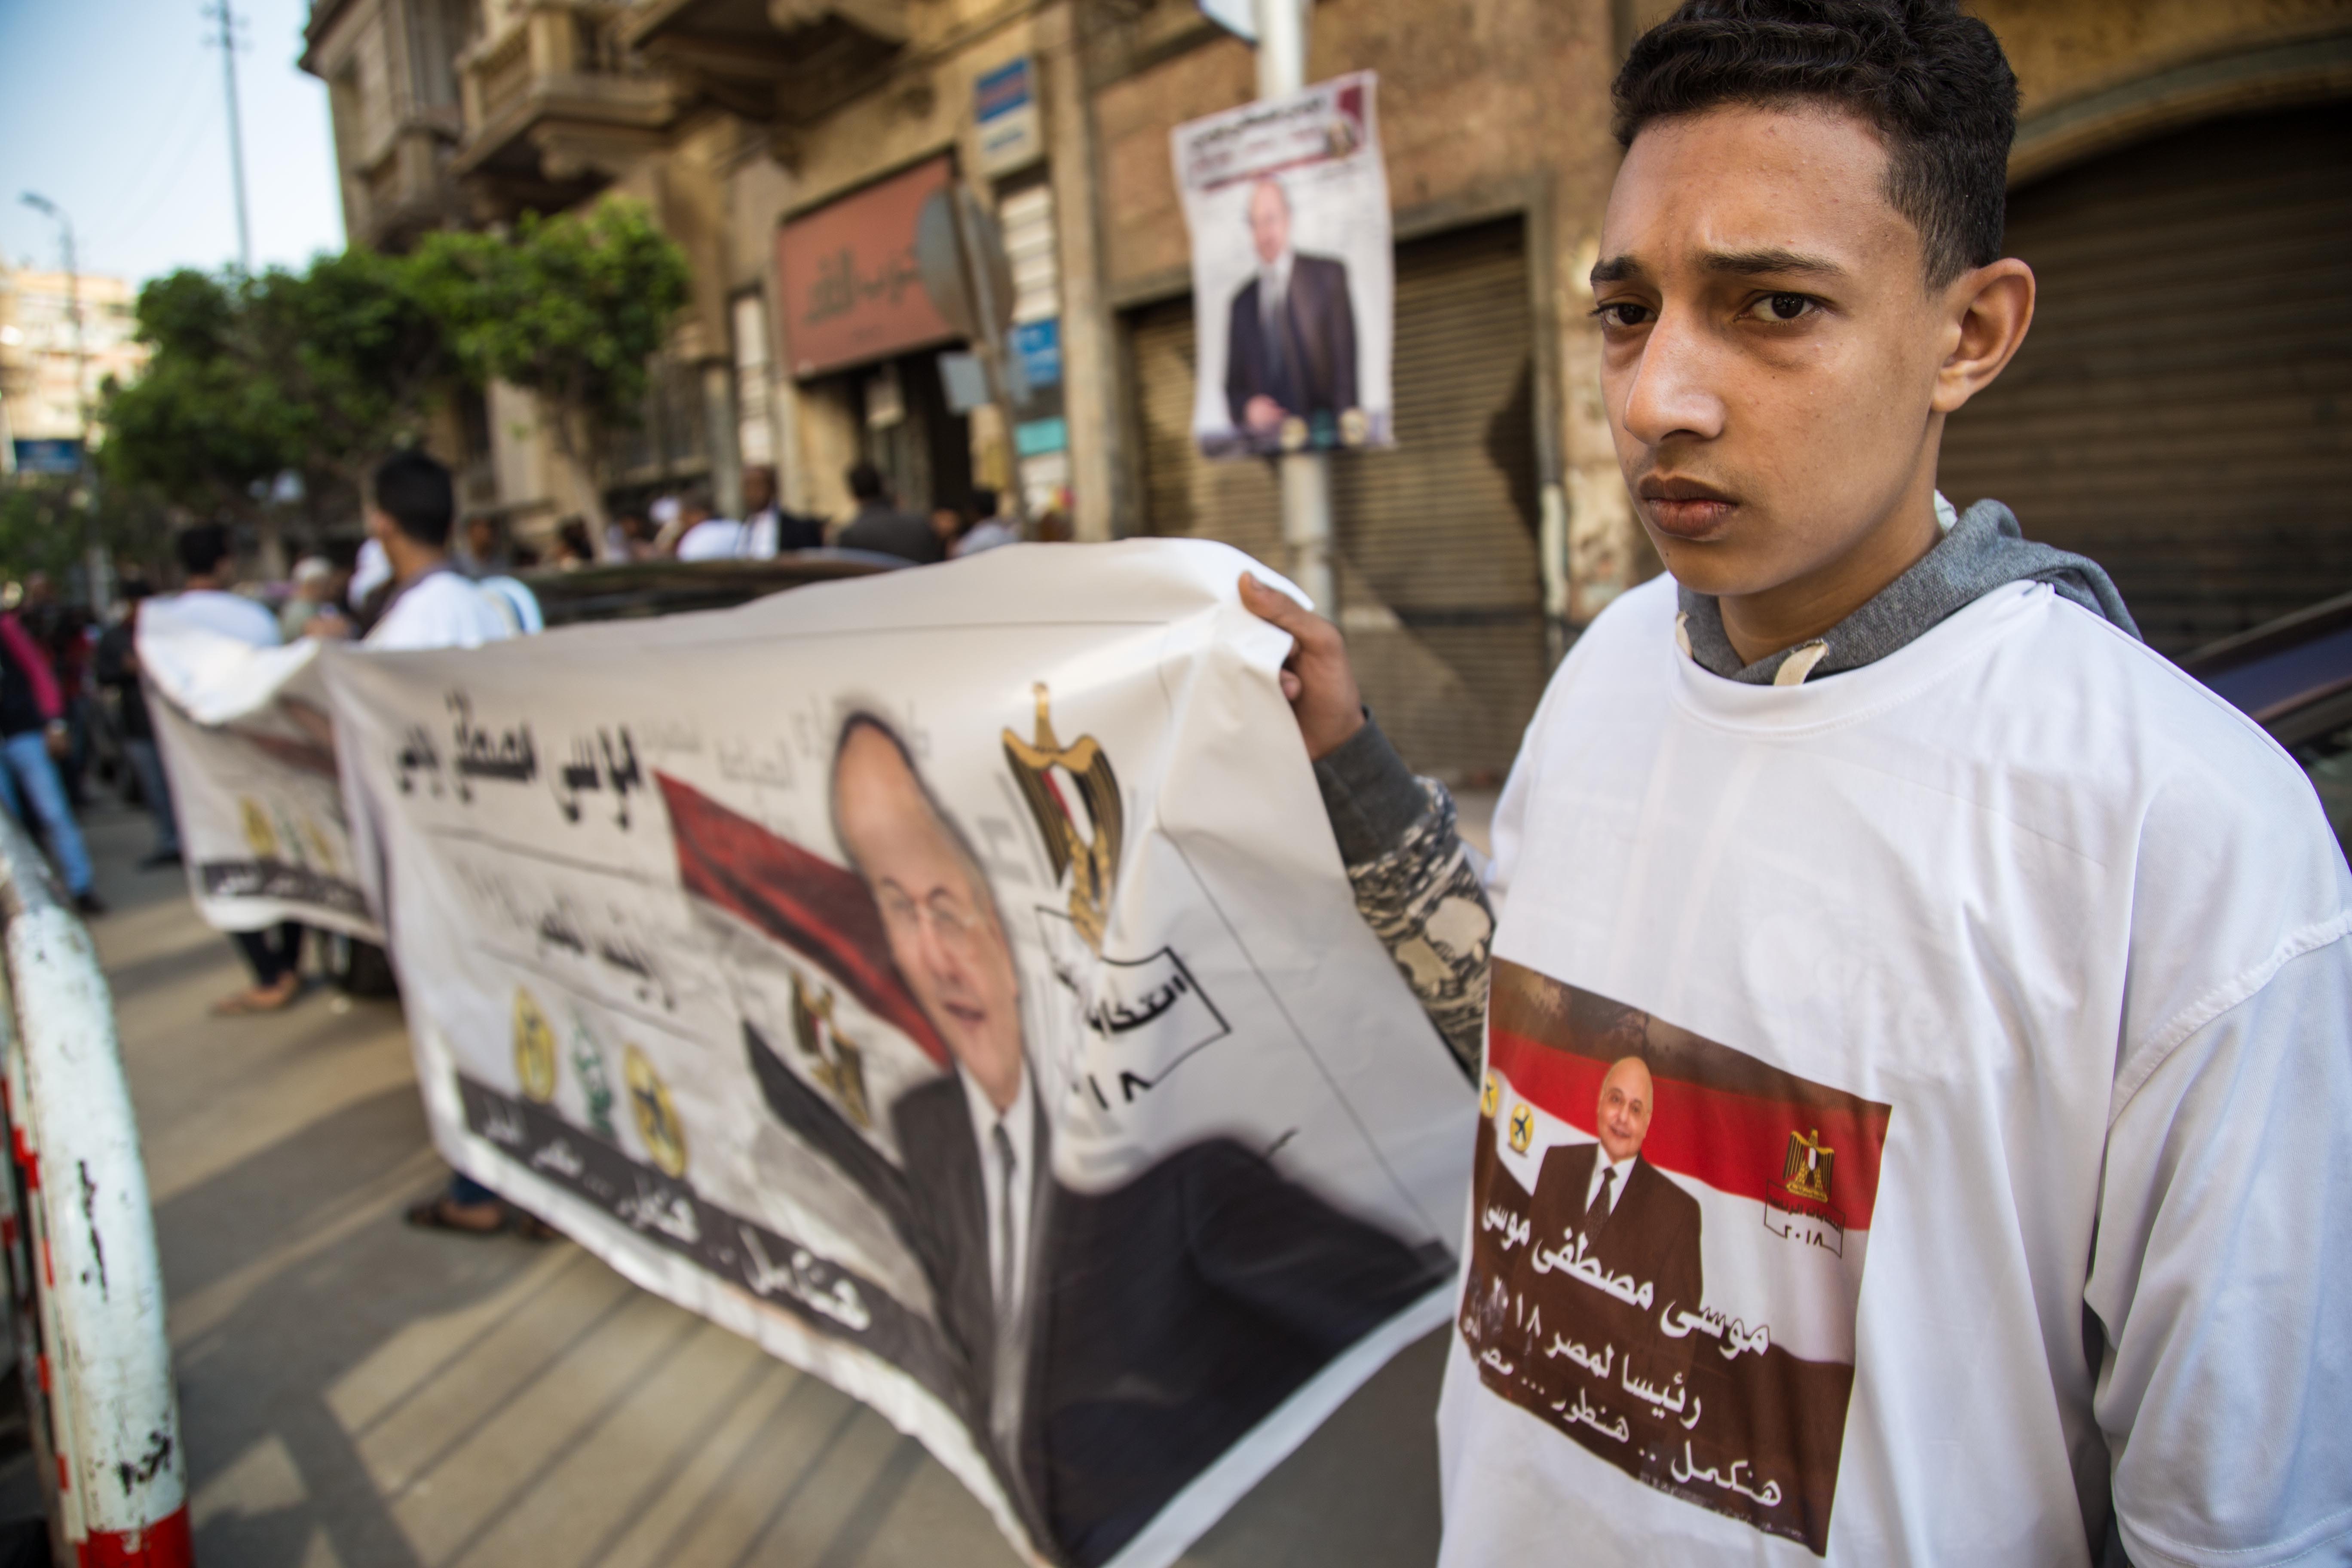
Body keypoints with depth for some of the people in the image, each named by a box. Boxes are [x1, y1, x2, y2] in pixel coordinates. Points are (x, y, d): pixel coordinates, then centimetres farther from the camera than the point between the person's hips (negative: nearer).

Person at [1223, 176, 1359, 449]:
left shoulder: (1329, 274, 8)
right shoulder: (1242, 303, 17)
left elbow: (1345, 360, 1)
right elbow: (1234, 385, 18)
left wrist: (1344, 422, -11)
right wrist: (1248, 408, -4)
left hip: (1325, 435, -3)